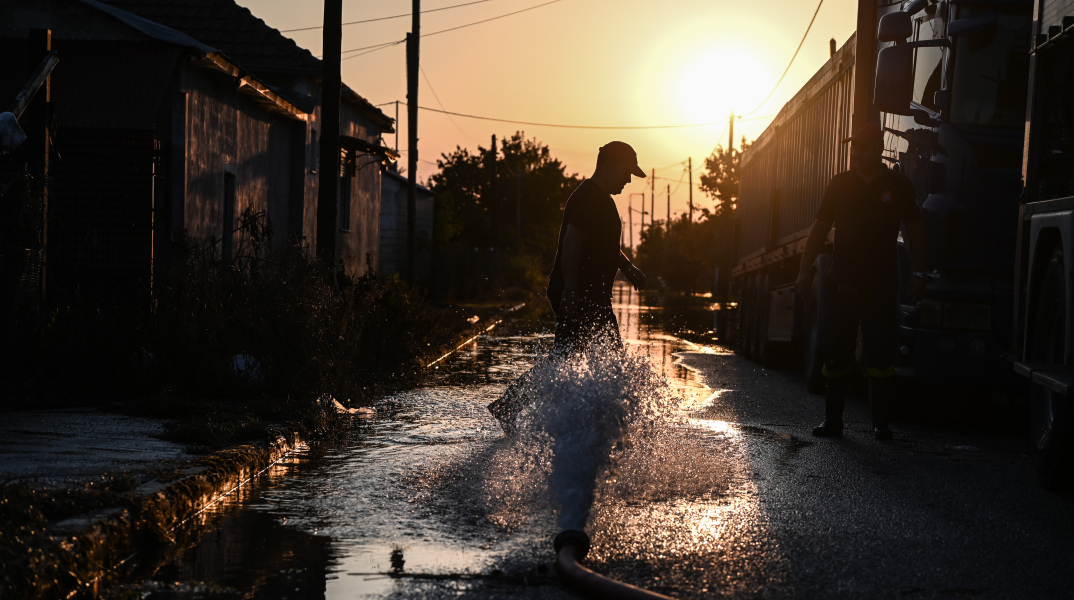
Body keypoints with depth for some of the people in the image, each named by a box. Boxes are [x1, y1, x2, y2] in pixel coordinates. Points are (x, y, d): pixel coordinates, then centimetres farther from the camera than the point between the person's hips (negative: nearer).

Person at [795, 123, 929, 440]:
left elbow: (914, 231, 6)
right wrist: (804, 271, 6)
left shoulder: (898, 185, 3)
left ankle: (880, 422, 4)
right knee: (835, 353, 1)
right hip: (841, 281, 2)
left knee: (880, 354, -2)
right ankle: (832, 419, 8)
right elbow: (820, 229, 11)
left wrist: (919, 274, -2)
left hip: (880, 283, -2)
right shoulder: (839, 184, 8)